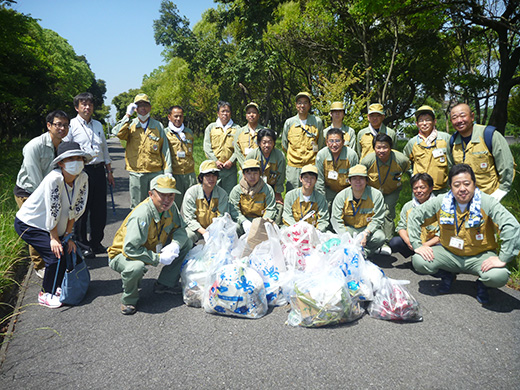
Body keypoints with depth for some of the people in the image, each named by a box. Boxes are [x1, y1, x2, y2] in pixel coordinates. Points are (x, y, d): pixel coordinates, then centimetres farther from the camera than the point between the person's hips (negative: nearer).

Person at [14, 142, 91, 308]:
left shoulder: (83, 178, -12)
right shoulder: (54, 179, -31)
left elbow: (75, 210, -6)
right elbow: (53, 213, -25)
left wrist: (67, 236, -5)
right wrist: (54, 238, -18)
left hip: (52, 226, 7)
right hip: (28, 223, -6)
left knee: (69, 249, 0)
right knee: (56, 253, -17)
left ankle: (57, 287, 24)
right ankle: (46, 294, 4)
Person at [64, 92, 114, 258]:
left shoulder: (98, 125, 17)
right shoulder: (71, 125, 0)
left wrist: (109, 172, 20)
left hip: (99, 170, 5)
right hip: (81, 171, -5)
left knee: (100, 209, 9)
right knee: (82, 209, 1)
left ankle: (96, 243, 23)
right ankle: (82, 246, 14)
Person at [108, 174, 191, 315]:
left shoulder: (170, 207, -10)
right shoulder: (141, 215, -34)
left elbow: (180, 229, 0)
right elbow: (130, 249, -37)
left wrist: (175, 244, -23)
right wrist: (159, 258, -32)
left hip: (152, 249, 7)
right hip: (123, 255, -7)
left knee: (186, 244, -4)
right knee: (136, 267, -41)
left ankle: (165, 284, 8)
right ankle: (128, 299, -7)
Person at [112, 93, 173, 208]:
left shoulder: (158, 125, 9)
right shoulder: (130, 125, 8)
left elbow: (165, 150, 8)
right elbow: (117, 133, -14)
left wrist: (168, 171, 3)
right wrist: (128, 115, -10)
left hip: (156, 173, 0)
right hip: (135, 173, 0)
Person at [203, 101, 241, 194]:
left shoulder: (237, 128, 10)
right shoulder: (211, 127, 12)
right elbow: (207, 147, 5)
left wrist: (231, 161, -11)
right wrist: (215, 161, -7)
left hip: (230, 167, 0)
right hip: (213, 167, 0)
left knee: (230, 193, 1)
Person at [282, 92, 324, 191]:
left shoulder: (317, 122, 6)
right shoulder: (289, 123, 6)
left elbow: (320, 144, 12)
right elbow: (284, 145, 15)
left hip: (312, 166, 0)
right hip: (293, 167, 0)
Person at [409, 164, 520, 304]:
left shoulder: (487, 202, -15)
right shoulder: (441, 202, -8)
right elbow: (414, 216, -1)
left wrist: (503, 259, -28)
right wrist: (417, 245, -9)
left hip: (479, 256, -2)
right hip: (449, 254, 2)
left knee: (498, 276, -32)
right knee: (419, 262, -21)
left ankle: (482, 283, 8)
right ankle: (447, 275, 13)